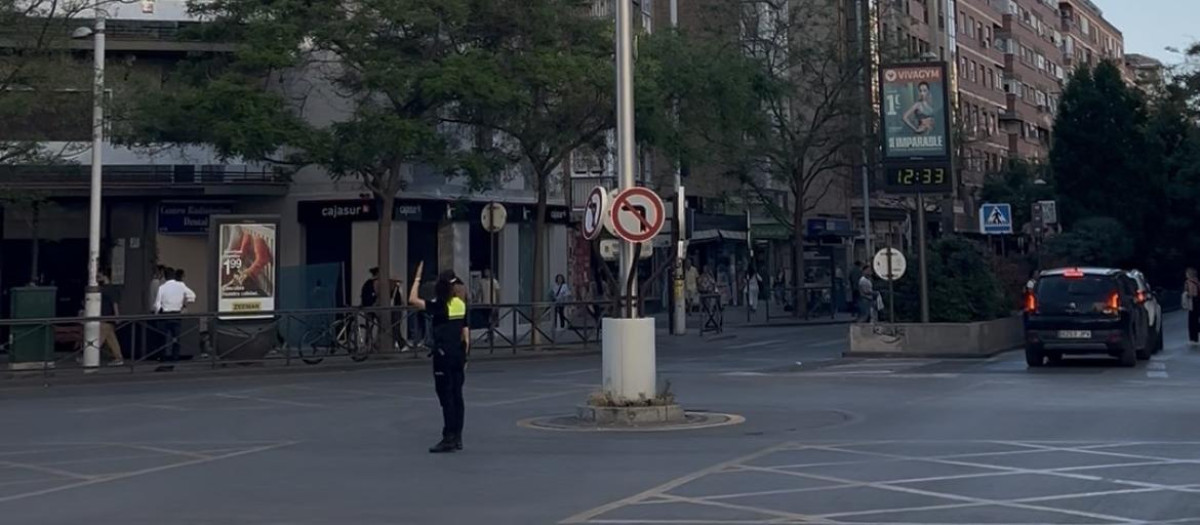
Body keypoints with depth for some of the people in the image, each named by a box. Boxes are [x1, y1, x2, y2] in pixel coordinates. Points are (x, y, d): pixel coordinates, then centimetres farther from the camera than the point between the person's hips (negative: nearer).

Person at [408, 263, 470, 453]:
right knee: (456, 396, 10)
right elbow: (466, 332, 10)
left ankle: (449, 439, -4)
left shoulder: (440, 305, -13)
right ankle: (457, 437, 14)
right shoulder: (461, 305, 7)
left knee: (446, 397, -4)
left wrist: (418, 277, -10)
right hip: (458, 354, 7)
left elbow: (413, 300, -18)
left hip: (443, 354, -7)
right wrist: (465, 356, 16)